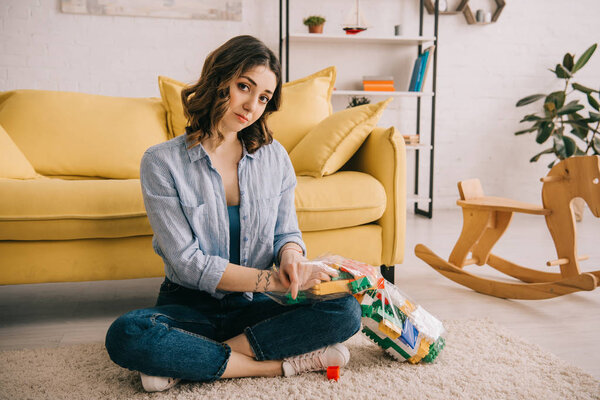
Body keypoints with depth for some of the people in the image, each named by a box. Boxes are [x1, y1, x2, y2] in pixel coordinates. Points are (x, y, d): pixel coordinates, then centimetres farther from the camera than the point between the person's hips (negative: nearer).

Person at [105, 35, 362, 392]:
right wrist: (274, 280, -21)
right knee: (125, 335, -33)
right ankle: (284, 363, -23)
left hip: (255, 308, 3)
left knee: (346, 311, -23)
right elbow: (187, 262, -14)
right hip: (190, 306, -2)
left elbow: (287, 232, 9)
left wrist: (291, 257, -17)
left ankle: (185, 362, -20)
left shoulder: (274, 156, 3)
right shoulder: (162, 162, -8)